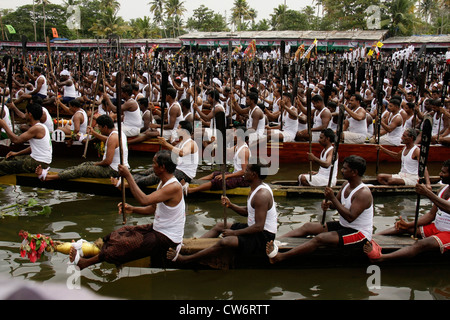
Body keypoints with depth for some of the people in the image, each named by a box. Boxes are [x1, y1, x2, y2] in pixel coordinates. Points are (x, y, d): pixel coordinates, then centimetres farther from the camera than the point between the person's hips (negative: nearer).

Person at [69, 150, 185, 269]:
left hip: (168, 238, -9)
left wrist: (128, 176, -26)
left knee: (126, 243, -15)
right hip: (157, 229, 9)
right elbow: (153, 209, 16)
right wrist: (133, 209, 0)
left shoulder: (174, 187, -25)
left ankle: (85, 262, -9)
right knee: (125, 232, 4)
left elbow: (144, 200, -33)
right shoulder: (163, 183, 8)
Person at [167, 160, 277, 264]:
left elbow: (259, 227, -27)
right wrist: (230, 205, 1)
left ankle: (183, 259, -23)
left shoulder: (262, 195, -24)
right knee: (219, 226, 16)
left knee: (224, 241, -27)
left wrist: (234, 232, -20)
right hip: (254, 228, 11)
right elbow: (247, 212, 18)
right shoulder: (256, 188, 8)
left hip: (264, 235, -11)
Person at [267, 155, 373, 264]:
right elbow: (337, 203, 16)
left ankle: (279, 257, -35)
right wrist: (328, 204, -9)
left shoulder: (363, 193, -22)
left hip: (359, 233, -9)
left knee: (320, 238, -27)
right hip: (343, 226, 9)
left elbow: (350, 217, -30)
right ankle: (275, 242, -14)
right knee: (307, 226, -4)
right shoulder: (346, 185, 7)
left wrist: (333, 199, -30)